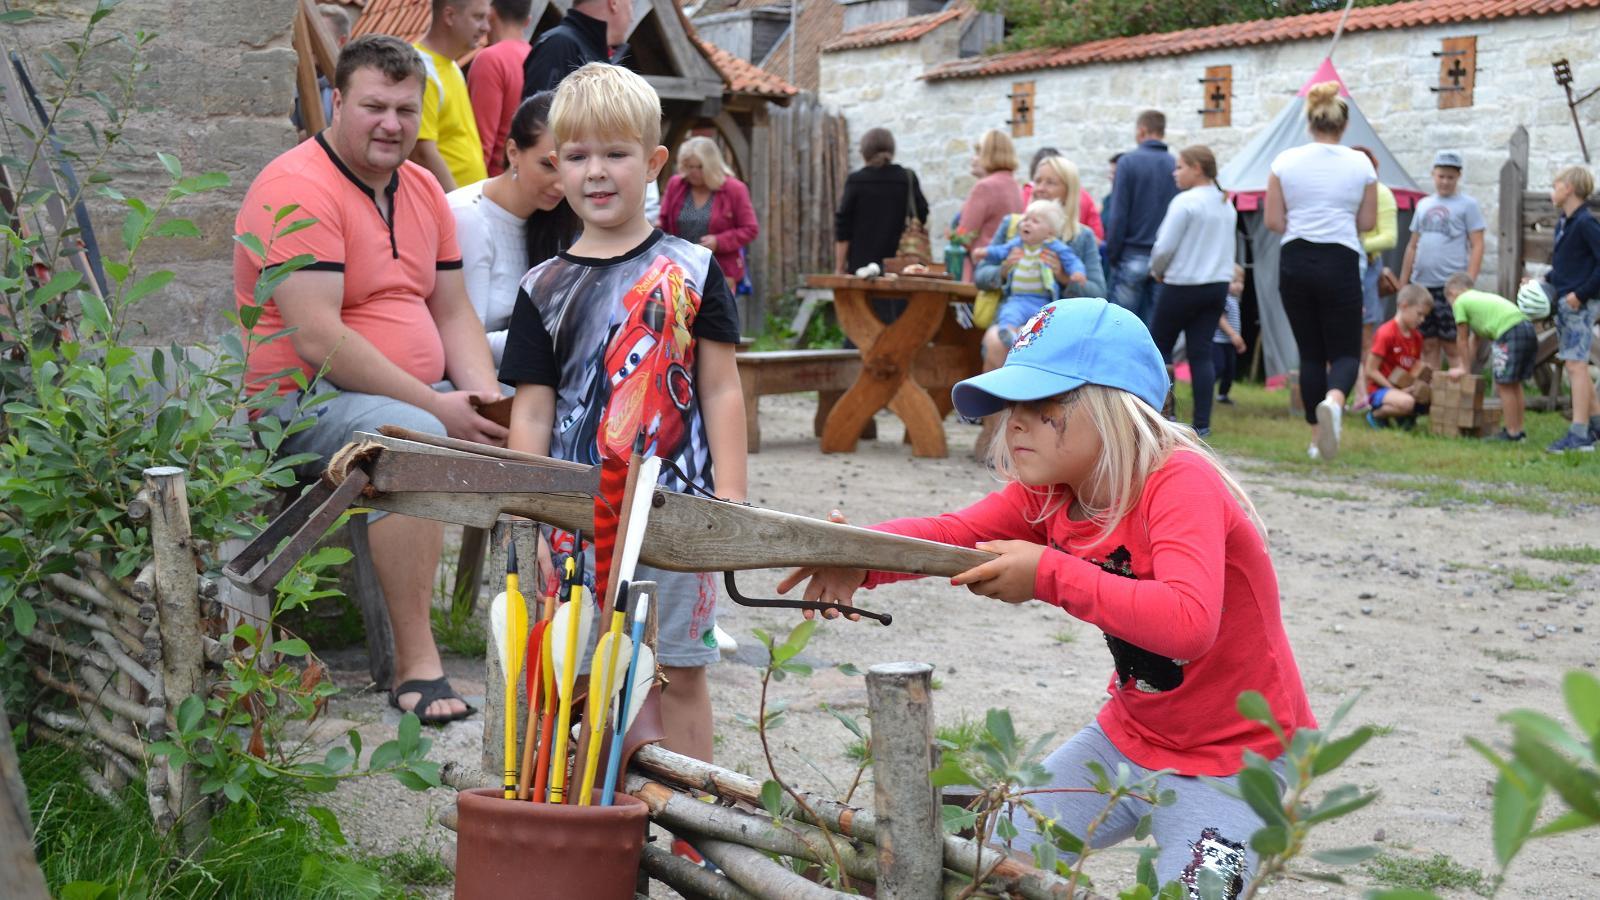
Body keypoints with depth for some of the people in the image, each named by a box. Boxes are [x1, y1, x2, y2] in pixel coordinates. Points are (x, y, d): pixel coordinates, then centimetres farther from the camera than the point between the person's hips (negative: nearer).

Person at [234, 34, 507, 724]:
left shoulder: (423, 190, 13)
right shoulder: (298, 188, -14)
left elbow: (453, 312, 15)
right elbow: (317, 339, -22)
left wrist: (483, 396, -5)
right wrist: (436, 406, -22)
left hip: (419, 398, 8)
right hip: (303, 404, -8)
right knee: (410, 436, -35)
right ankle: (414, 663, -31)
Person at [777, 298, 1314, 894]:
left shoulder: (1182, 485, -26)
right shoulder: (1049, 494, -4)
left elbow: (1187, 623, -42)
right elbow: (953, 532, -17)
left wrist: (1051, 575, -37)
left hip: (1236, 759, -7)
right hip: (1128, 736, 7)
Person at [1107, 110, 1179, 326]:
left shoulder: (1128, 161, -5)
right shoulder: (1175, 165, 5)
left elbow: (1118, 215, -9)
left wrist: (1112, 255, -1)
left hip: (1132, 256, -3)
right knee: (1156, 324, 6)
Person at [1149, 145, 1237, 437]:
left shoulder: (1185, 202, -14)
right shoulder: (1227, 205, 11)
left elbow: (1165, 247, -15)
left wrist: (1157, 271, 3)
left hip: (1183, 286, -7)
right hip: (1218, 284, 7)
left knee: (1160, 345, 7)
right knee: (1200, 352, 5)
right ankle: (1202, 422, 1)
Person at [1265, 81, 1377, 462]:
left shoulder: (1285, 162, 0)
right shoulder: (1360, 164, 0)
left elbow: (1273, 221, 0)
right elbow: (1367, 223, 4)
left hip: (1295, 262, 2)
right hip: (1341, 263, -2)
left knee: (1310, 352, 12)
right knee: (1345, 351, 5)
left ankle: (1317, 437, 13)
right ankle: (1333, 401, -28)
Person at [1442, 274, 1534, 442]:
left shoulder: (1460, 302, 9)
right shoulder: (1482, 297, 32)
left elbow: (1462, 339, 13)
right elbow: (1475, 336, 36)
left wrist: (1463, 368, 21)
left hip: (1510, 332, -9)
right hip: (1527, 327, 9)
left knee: (1505, 385, -2)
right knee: (1514, 384, 18)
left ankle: (1512, 433, 0)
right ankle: (1518, 430, 24)